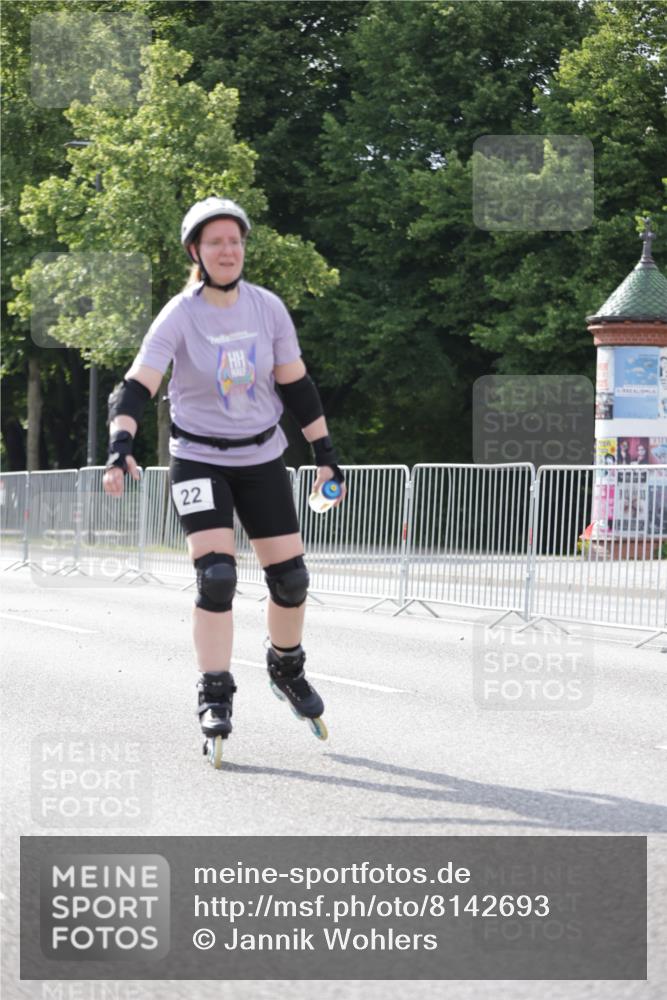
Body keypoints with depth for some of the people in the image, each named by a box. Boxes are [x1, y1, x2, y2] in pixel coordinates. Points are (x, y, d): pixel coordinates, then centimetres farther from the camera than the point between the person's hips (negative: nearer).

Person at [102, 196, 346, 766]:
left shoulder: (268, 308, -4)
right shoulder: (179, 317, -13)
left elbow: (296, 383, 6)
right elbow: (137, 385, -22)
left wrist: (326, 453, 7)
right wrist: (120, 447, -39)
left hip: (263, 457, 3)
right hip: (199, 461, -3)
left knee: (290, 576, 2)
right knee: (216, 578, -17)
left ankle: (286, 668, 30)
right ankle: (215, 700, -6)